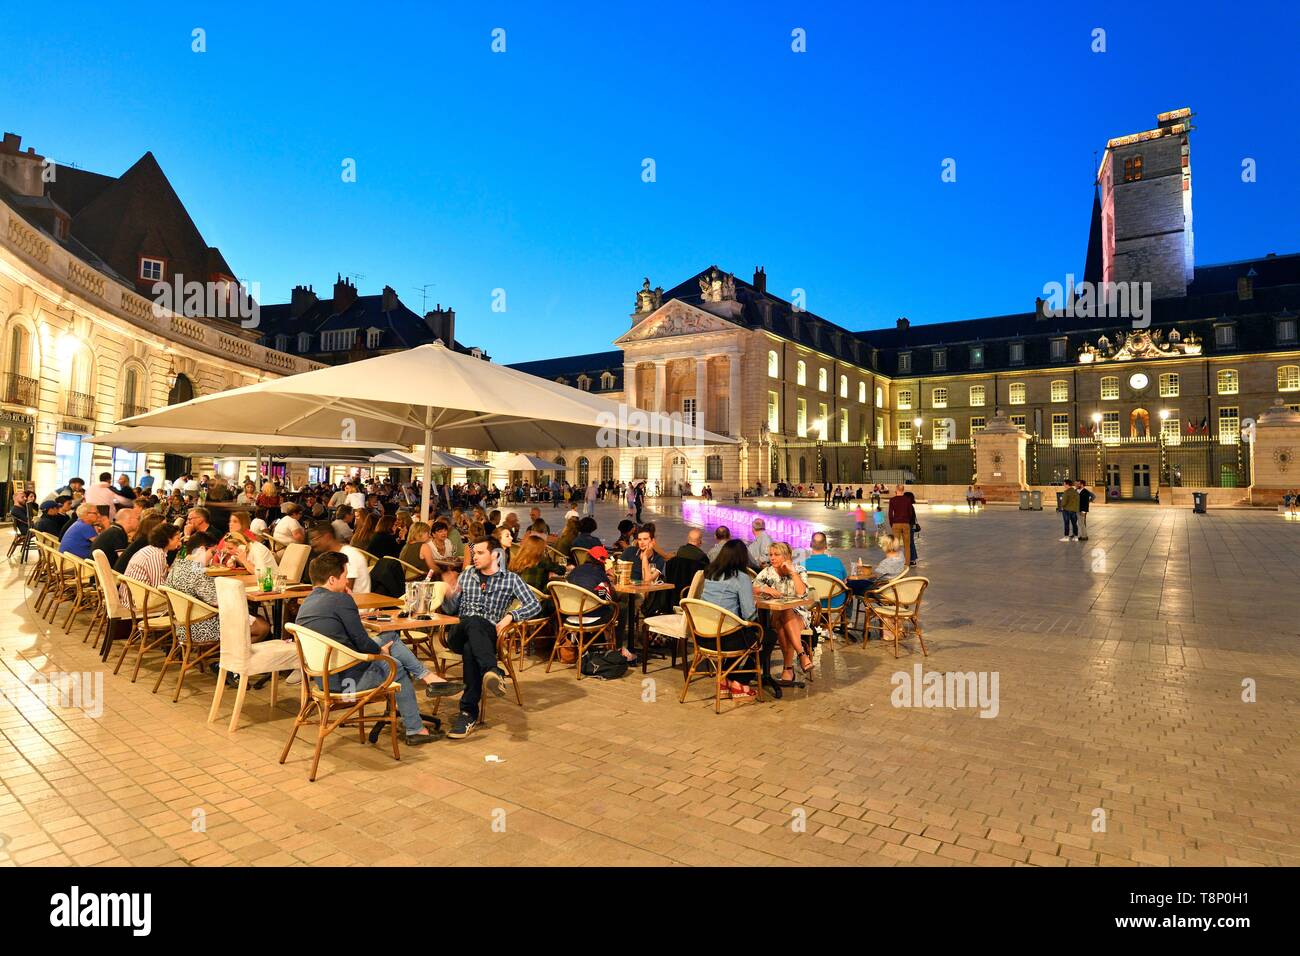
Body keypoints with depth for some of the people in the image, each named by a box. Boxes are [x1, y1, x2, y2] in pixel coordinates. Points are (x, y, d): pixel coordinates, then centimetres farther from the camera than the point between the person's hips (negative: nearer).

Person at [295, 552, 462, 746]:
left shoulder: (306, 603, 10)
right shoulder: (340, 600, -18)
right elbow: (362, 642, -14)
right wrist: (381, 650, 6)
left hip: (324, 677, 9)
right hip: (346, 680, -9)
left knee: (392, 640, 15)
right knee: (397, 668, 15)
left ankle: (429, 678, 13)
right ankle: (415, 730, 24)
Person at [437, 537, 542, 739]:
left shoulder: (510, 579, 13)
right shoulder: (466, 575, 22)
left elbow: (535, 605, 4)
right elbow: (450, 610, 20)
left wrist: (511, 616, -12)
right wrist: (449, 593, -2)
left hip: (488, 633, -1)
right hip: (459, 633, 2)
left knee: (470, 649, -38)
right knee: (473, 622, -36)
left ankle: (469, 713, -39)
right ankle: (493, 672, -58)